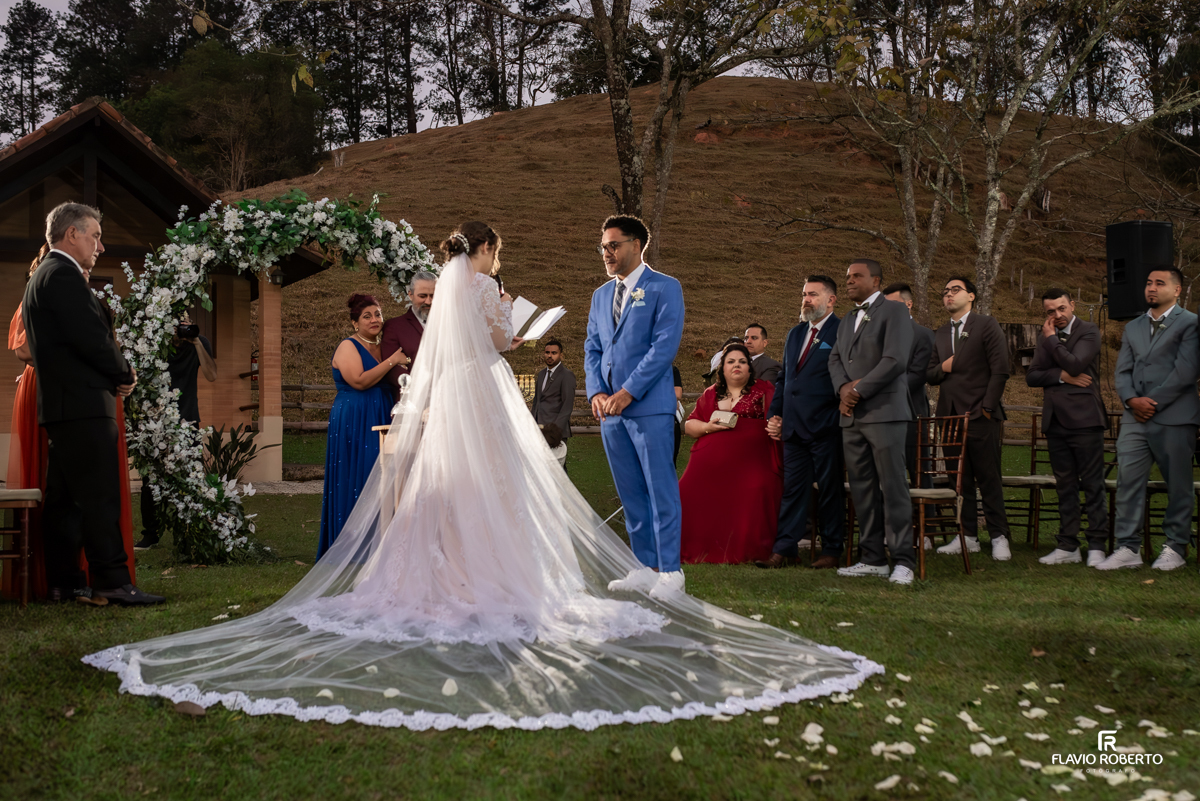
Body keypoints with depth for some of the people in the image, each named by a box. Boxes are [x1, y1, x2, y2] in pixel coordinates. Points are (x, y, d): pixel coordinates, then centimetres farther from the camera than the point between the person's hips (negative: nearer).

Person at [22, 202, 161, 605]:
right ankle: (112, 581, -11)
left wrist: (113, 375, 9)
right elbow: (92, 339, -19)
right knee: (100, 496, -11)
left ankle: (63, 580, 13)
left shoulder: (42, 276, 22)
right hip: (83, 405, -11)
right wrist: (125, 374, -2)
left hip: (57, 403, 11)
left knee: (63, 497, 10)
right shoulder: (64, 275, -12)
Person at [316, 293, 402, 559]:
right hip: (353, 422, -7)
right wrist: (392, 361, -15)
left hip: (379, 421, 7)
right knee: (355, 479, -5)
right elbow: (359, 381, -19)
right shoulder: (348, 347, -6)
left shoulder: (381, 347, 16)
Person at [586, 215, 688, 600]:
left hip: (649, 407, -6)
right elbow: (592, 348, 18)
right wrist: (596, 392, 0)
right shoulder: (601, 295, 19)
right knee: (631, 495, 9)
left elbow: (665, 345, -10)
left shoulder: (664, 288, -1)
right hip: (610, 410, 6)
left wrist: (628, 392, -14)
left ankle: (670, 572, -2)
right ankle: (645, 568, 15)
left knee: (661, 491, -6)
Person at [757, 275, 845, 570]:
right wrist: (774, 414, 13)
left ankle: (832, 550, 12)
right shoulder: (795, 334, 18)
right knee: (793, 488, 7)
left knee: (830, 489, 3)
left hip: (826, 427, -6)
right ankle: (784, 548, 9)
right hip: (793, 426, 6)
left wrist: (840, 420, -12)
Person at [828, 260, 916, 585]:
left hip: (884, 412, -8)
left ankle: (903, 561, -7)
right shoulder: (849, 319, 23)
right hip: (851, 416, 8)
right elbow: (835, 358, 17)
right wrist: (843, 387, -4)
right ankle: (873, 558, 11)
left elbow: (895, 360, -13)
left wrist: (859, 390, -13)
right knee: (862, 489, 6)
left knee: (892, 486, -8)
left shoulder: (894, 312, -2)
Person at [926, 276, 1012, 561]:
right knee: (960, 480, 7)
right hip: (950, 414, 6)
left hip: (980, 416, -6)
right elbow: (930, 376, 20)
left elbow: (1000, 371, -6)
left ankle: (999, 537, 1)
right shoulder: (941, 334, 19)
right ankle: (968, 536, 12)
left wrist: (986, 408, -12)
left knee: (989, 479, -4)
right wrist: (941, 368, -3)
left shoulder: (987, 325, 0)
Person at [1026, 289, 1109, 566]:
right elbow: (1031, 376, 6)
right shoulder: (1046, 338, 15)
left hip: (1084, 418, -6)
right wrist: (1062, 376, -9)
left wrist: (1051, 338, -6)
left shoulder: (1088, 332, -3)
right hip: (1056, 420, 6)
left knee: (1092, 485, -3)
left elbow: (1074, 364, -18)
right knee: (1065, 486, 9)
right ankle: (1068, 546, 14)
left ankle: (1096, 546, 0)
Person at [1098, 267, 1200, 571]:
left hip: (1174, 419, -5)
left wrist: (1152, 403, -10)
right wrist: (1132, 400, -6)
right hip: (1135, 418, 5)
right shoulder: (1133, 327, 19)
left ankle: (1175, 548, 12)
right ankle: (1128, 548, 1)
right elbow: (1122, 372, 13)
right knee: (1128, 481, -1)